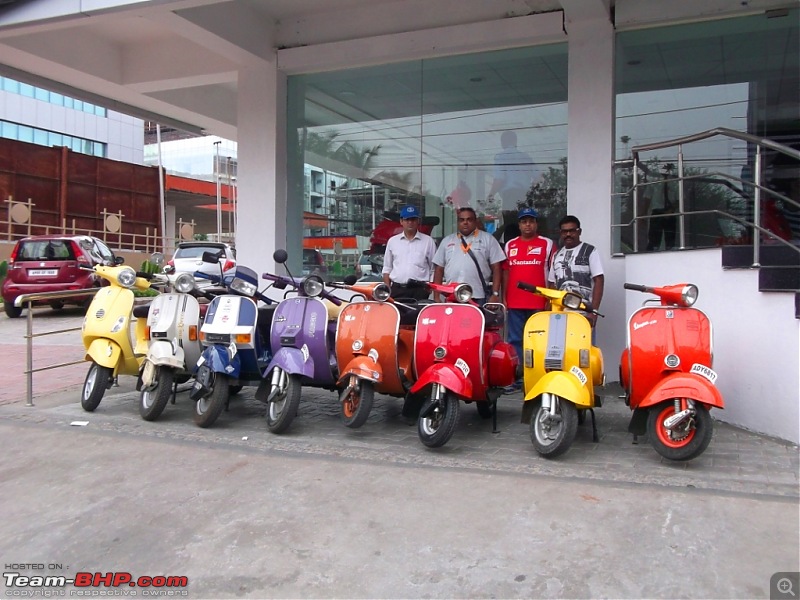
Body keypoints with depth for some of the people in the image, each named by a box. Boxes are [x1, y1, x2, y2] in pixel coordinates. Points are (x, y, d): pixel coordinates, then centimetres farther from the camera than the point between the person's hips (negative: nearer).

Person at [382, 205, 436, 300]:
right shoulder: (392, 241, 14)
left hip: (419, 290, -2)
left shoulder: (428, 241, 7)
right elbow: (387, 269, 16)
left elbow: (434, 269, 8)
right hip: (397, 290, 2)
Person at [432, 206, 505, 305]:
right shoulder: (447, 241, 17)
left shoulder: (488, 239, 9)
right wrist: (436, 296, 7)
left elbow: (496, 269, 4)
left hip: (479, 298, -2)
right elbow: (439, 270, 16)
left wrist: (495, 294, -6)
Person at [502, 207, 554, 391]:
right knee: (515, 341, 5)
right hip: (514, 303, 3)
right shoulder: (510, 245, 15)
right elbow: (506, 272, 15)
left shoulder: (547, 244, 5)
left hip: (539, 302, -3)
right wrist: (503, 297, 8)